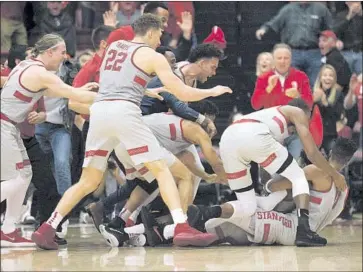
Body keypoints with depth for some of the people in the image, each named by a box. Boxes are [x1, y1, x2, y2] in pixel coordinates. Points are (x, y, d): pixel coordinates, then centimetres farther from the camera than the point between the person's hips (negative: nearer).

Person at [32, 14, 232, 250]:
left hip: (99, 111, 5)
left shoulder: (114, 46, 24)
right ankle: (182, 229, -13)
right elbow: (183, 93, 5)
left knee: (89, 181, 13)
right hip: (124, 111, -5)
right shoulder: (152, 56, 8)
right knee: (161, 170, 0)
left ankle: (47, 229, 4)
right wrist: (213, 92, 21)